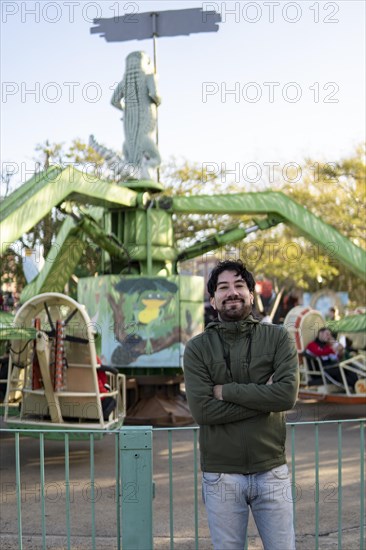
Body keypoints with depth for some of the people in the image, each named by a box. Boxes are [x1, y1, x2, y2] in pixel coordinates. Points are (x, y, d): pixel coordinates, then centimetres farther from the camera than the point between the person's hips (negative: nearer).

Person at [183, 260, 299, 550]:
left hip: (271, 471, 0)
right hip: (221, 475, 0)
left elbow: (287, 394, -15)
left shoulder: (278, 338, 0)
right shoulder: (197, 348, -1)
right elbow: (202, 410, -13)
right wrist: (263, 398, -14)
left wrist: (226, 391, -13)